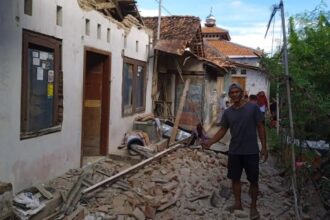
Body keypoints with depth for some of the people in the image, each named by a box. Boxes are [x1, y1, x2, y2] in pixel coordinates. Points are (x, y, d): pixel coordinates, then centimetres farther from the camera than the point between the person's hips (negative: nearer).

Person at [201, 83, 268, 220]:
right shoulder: (227, 112, 3)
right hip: (234, 152, 3)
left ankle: (253, 206, 23)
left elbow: (260, 127, -3)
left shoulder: (253, 108, -7)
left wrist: (264, 147, -6)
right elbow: (223, 130, 8)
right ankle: (238, 203, 31)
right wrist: (210, 142, -4)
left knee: (253, 180, 6)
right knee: (235, 178, 13)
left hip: (251, 151, -3)